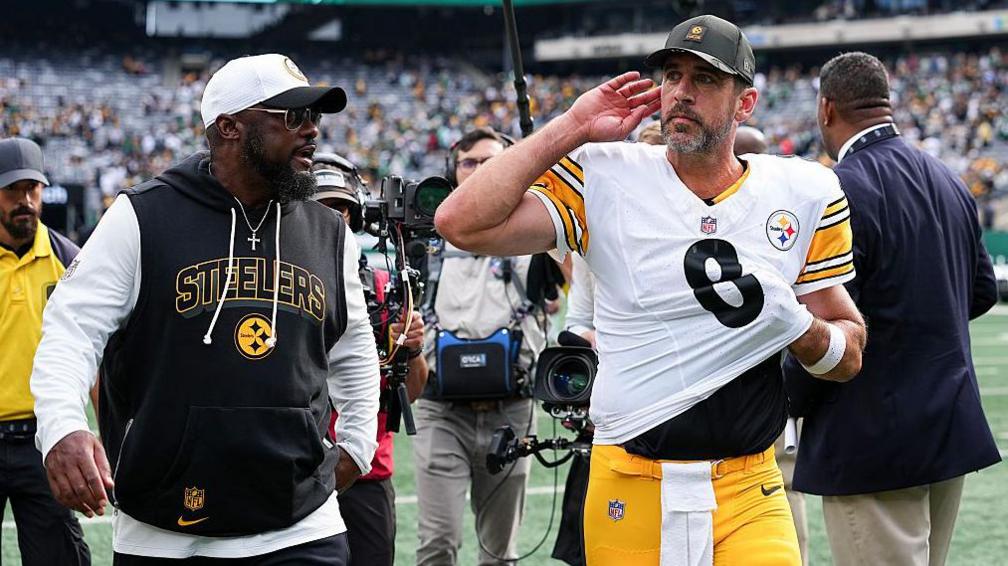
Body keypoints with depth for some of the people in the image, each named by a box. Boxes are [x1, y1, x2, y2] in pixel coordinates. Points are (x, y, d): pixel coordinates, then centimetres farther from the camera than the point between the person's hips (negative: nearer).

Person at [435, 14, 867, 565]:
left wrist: (786, 318, -12)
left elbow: (847, 358, 9)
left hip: (750, 496, 1)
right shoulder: (602, 180, -1)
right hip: (627, 494, -1)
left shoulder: (804, 194, 4)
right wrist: (571, 128, -7)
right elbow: (461, 224, -13)